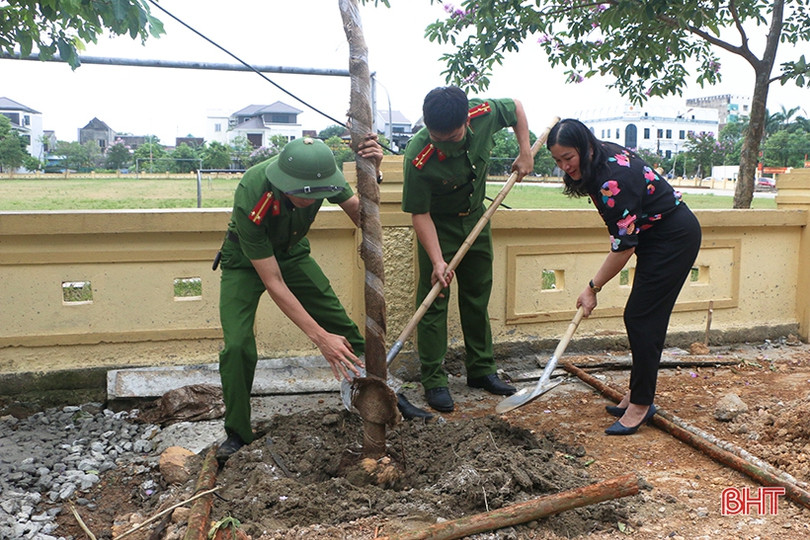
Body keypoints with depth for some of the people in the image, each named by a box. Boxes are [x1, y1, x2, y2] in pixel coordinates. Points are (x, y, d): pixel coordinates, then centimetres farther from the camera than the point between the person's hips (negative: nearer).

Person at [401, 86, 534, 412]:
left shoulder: (484, 115, -23)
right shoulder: (418, 159, -34)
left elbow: (516, 107, 0)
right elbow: (419, 214, -26)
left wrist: (525, 152, -8)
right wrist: (437, 261, -32)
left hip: (475, 219, 5)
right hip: (438, 226, -5)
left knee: (478, 297, 12)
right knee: (433, 301, -6)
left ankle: (481, 370, 26)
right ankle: (433, 381, 4)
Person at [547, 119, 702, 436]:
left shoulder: (613, 181, -30)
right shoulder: (605, 156, -3)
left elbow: (624, 246, -26)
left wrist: (592, 288, -18)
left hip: (674, 239, -10)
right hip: (656, 236, 10)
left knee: (641, 319, -9)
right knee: (640, 318, 10)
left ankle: (641, 404, -1)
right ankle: (639, 393, 19)